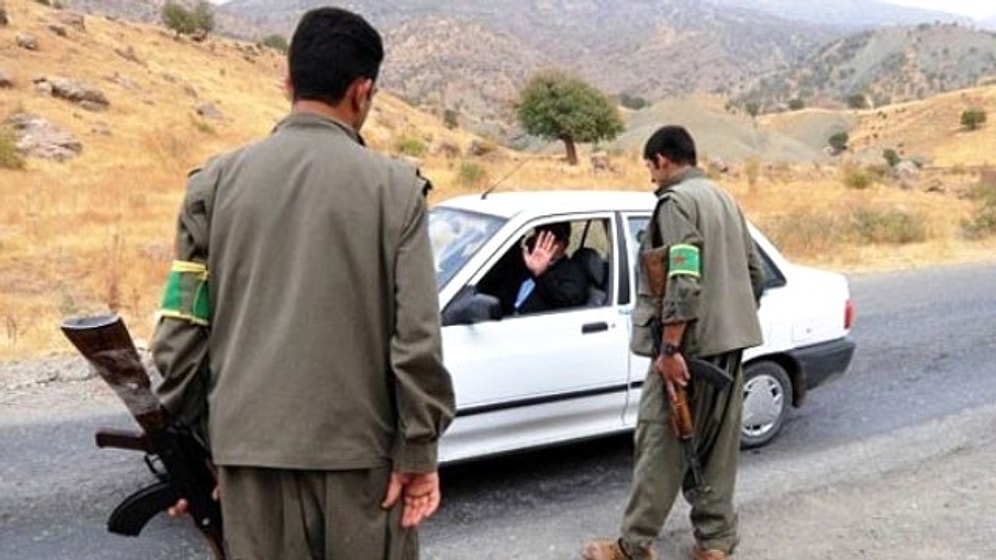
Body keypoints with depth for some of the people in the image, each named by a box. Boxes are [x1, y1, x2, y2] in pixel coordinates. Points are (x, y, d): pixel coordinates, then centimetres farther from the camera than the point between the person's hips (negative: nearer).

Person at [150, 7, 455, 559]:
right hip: (360, 445, -2)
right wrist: (419, 451, -2)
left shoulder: (216, 181, 1)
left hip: (249, 444, 3)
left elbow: (181, 330, 2)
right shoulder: (394, 187, -6)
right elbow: (417, 338, -10)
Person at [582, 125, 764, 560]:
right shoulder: (725, 199, 17)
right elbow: (754, 272, 18)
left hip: (690, 344, -9)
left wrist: (670, 348, -22)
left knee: (662, 444, -2)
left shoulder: (676, 201, -10)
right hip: (729, 342, 9)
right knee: (716, 444, 13)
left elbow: (683, 279, -21)